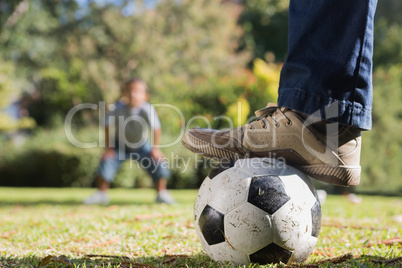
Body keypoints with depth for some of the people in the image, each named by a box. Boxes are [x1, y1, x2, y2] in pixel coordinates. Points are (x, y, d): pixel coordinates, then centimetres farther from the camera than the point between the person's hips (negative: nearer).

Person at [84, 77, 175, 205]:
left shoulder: (148, 109, -29)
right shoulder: (118, 108, -25)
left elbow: (156, 128, -23)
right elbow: (108, 126, -14)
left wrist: (155, 148, -20)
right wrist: (108, 148, -12)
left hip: (141, 146, 0)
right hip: (120, 145, 0)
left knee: (158, 161, -16)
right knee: (107, 160, -18)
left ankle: (161, 194, 2)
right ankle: (101, 194, 0)